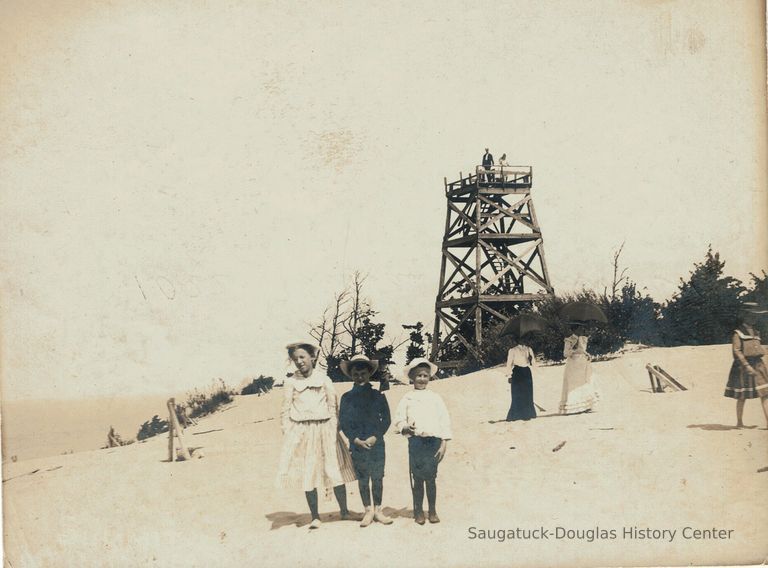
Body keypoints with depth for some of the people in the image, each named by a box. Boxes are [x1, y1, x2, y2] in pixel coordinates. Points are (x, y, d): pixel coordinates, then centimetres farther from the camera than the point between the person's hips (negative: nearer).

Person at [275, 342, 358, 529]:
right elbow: (285, 411, 5)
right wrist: (287, 433, -3)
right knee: (307, 474, 2)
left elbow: (333, 407, 4)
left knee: (335, 471, 1)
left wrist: (334, 430, -3)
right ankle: (315, 517, 11)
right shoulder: (290, 382, 4)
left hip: (324, 429, 0)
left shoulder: (323, 379, 4)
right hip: (300, 433, 0)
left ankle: (344, 511, 14)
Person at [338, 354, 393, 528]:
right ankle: (368, 510, 15)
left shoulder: (378, 395, 3)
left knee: (378, 477, 4)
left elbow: (386, 420, 3)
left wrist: (375, 437, -9)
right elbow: (343, 422, 2)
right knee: (362, 478, 5)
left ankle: (378, 510, 15)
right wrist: (356, 440, -9)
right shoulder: (347, 397, 3)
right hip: (357, 444, 0)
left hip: (376, 443, 0)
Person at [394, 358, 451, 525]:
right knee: (417, 478, 3)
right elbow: (398, 419, 3)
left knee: (431, 478, 5)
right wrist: (405, 427, -19)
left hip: (434, 441, 1)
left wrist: (444, 444, -1)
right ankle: (418, 511, 15)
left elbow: (444, 420, 5)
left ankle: (433, 511, 17)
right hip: (416, 441, 0)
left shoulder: (435, 398, 7)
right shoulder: (407, 398, 5)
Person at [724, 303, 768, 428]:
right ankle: (739, 422, 13)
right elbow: (737, 351, -13)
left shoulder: (755, 332, 16)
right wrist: (747, 366, -20)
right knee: (742, 396, 2)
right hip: (743, 366, -6)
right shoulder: (738, 333, -6)